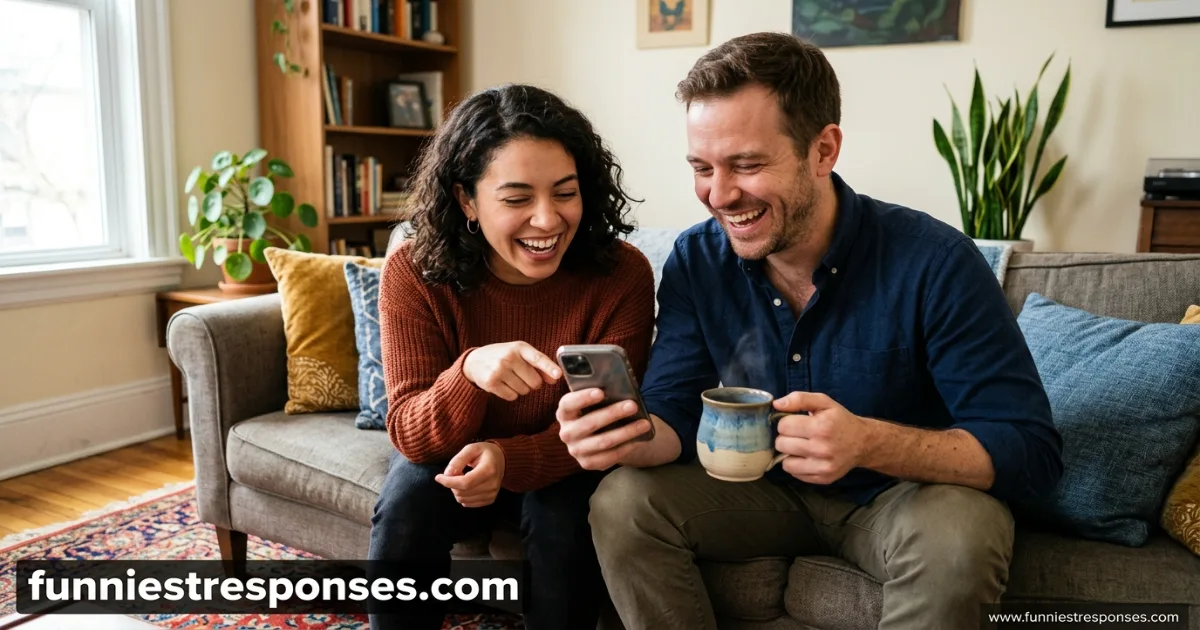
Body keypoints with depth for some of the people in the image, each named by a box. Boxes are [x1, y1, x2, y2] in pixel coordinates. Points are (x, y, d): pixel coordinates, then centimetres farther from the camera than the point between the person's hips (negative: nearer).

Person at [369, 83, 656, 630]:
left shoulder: (622, 274, -23)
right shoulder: (413, 273, -21)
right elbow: (411, 436, -22)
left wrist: (510, 458, -39)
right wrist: (468, 372, -45)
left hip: (561, 464, 0)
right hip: (450, 459, 1)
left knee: (564, 515, -29)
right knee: (405, 506, -28)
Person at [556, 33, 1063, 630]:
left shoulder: (934, 262, -23)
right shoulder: (695, 262, -11)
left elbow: (1032, 449, -24)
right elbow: (676, 413, -10)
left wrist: (871, 443, -42)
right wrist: (626, 435, -36)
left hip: (910, 494, -2)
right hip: (767, 490, 3)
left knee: (958, 531, -34)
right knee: (621, 503, -17)